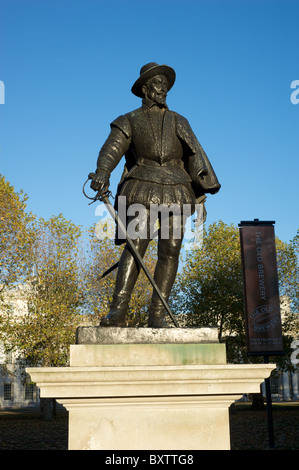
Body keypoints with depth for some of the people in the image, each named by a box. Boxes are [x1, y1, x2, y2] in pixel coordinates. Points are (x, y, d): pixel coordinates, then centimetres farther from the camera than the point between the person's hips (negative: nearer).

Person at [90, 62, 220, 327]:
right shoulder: (129, 121, 14)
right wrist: (102, 173, -26)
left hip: (176, 191, 3)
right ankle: (118, 311, -23)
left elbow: (194, 156, 13)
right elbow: (112, 148, -5)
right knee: (136, 245, -18)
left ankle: (157, 314, -4)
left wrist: (201, 195, 0)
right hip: (143, 189, -3)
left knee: (170, 250, -7)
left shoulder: (178, 122, 22)